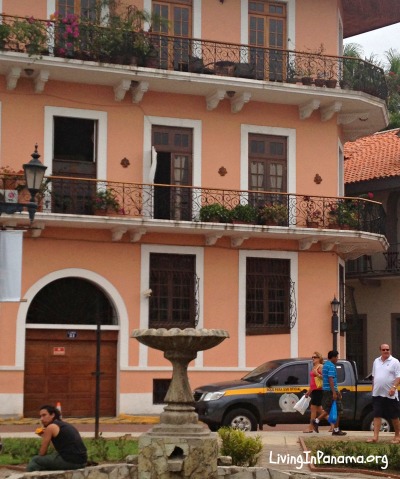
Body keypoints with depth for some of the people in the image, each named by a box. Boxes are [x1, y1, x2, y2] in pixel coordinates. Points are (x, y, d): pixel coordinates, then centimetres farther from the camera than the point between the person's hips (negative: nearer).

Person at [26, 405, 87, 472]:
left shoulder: (51, 427, -3)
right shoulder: (65, 425, 20)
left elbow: (42, 453, 1)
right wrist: (45, 436, 24)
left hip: (70, 461, -8)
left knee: (35, 460, 6)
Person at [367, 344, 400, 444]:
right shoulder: (376, 361, 13)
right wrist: (373, 388, 18)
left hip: (390, 394, -5)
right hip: (377, 394, 5)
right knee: (377, 415, -1)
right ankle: (375, 437, -2)